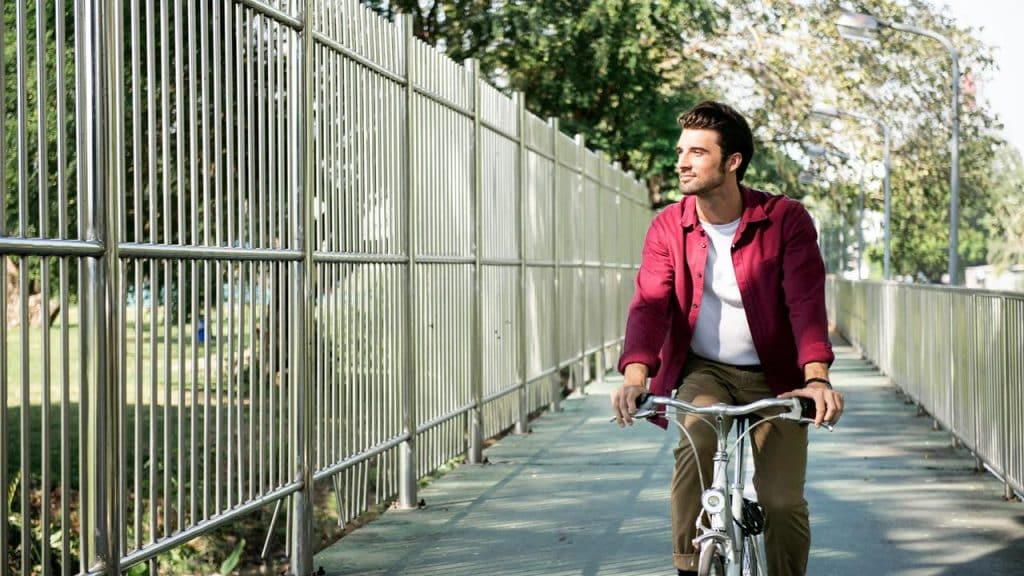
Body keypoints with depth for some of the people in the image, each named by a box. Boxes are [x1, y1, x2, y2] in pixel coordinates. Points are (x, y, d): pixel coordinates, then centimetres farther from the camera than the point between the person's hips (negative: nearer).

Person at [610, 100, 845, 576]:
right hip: (703, 371, 1)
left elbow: (806, 301, -21)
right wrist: (635, 376, -34)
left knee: (782, 502, -8)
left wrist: (816, 378, -37)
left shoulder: (787, 219, -10)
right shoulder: (668, 228, -4)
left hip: (772, 377, 0)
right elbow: (650, 304, -16)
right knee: (697, 444, -30)